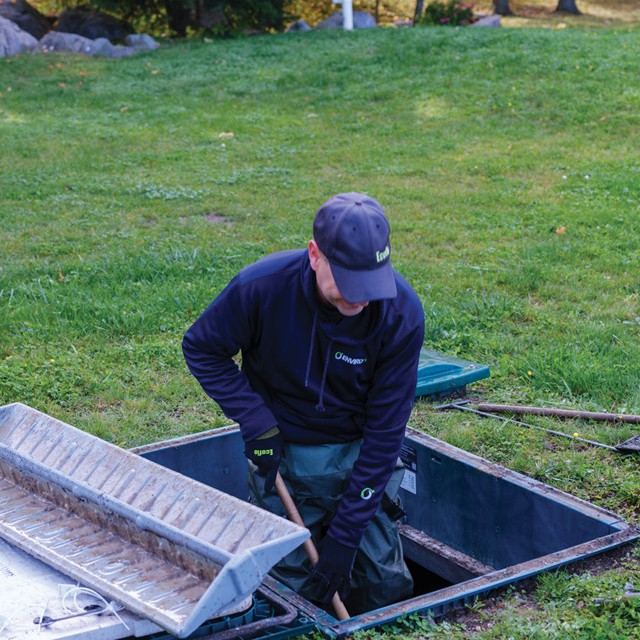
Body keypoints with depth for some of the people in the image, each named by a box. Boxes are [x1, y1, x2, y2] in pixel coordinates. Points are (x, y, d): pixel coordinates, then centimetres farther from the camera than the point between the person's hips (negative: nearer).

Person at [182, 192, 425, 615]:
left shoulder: (401, 311, -23)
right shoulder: (262, 286, -25)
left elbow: (386, 428, -19)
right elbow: (202, 349, -6)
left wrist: (345, 535, -19)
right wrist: (256, 422, -18)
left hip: (361, 454, 1)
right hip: (282, 454, 0)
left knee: (387, 587, 3)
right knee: (296, 588, 1)